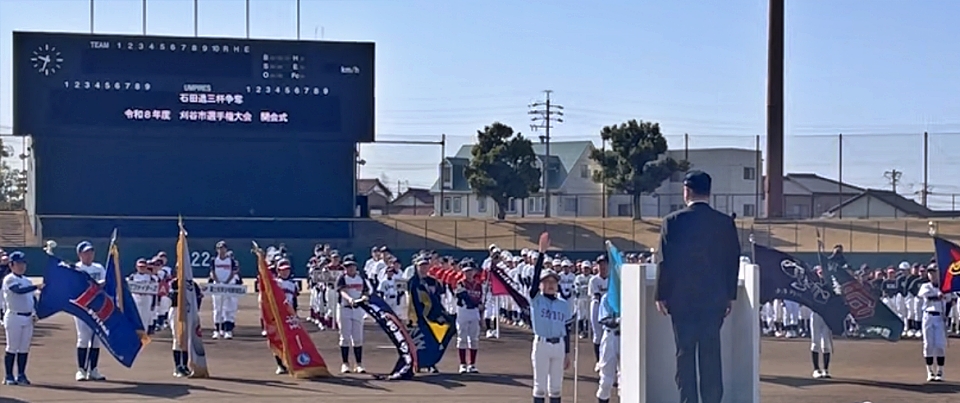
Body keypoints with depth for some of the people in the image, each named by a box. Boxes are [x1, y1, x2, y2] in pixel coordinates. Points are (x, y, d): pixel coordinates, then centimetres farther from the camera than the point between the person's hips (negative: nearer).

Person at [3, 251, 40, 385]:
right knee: (12, 348, -2)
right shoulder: (9, 279, -8)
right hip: (14, 317, -7)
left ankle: (21, 375, 15)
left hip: (28, 318, 7)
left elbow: (32, 297, 19)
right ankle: (9, 376, 4)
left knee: (24, 348, 8)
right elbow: (19, 290, -25)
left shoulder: (27, 281, 16)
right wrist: (36, 287, -34)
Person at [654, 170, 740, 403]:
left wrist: (661, 296, 1)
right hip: (715, 298, 2)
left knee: (685, 352, 3)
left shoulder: (673, 221, -7)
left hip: (681, 298, -2)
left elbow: (665, 261, -6)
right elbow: (733, 261, 5)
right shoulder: (725, 222, 1)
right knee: (711, 353, 6)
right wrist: (730, 296, 13)